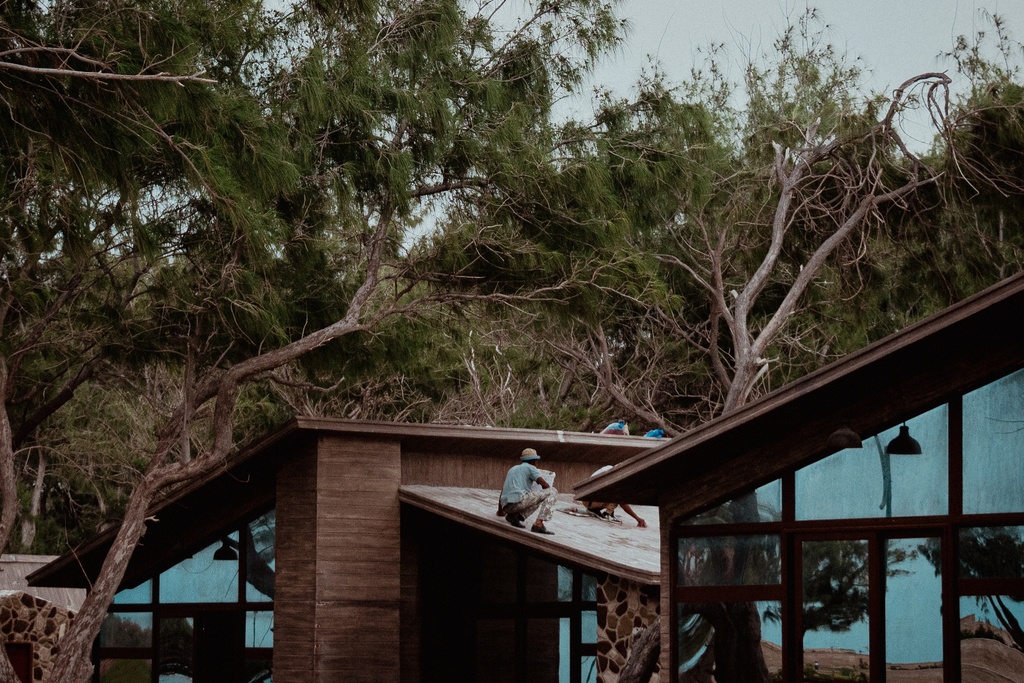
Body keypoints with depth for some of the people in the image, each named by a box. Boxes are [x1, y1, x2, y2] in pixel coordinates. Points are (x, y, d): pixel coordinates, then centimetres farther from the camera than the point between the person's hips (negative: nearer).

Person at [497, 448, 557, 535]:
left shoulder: (513, 469, 30)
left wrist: (500, 510, 48)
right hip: (518, 500, -8)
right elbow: (545, 485, -2)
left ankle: (515, 515, 6)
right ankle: (539, 524, -13)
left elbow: (503, 489, 37)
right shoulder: (530, 468, 9)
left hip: (507, 507, 8)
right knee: (552, 491, 3)